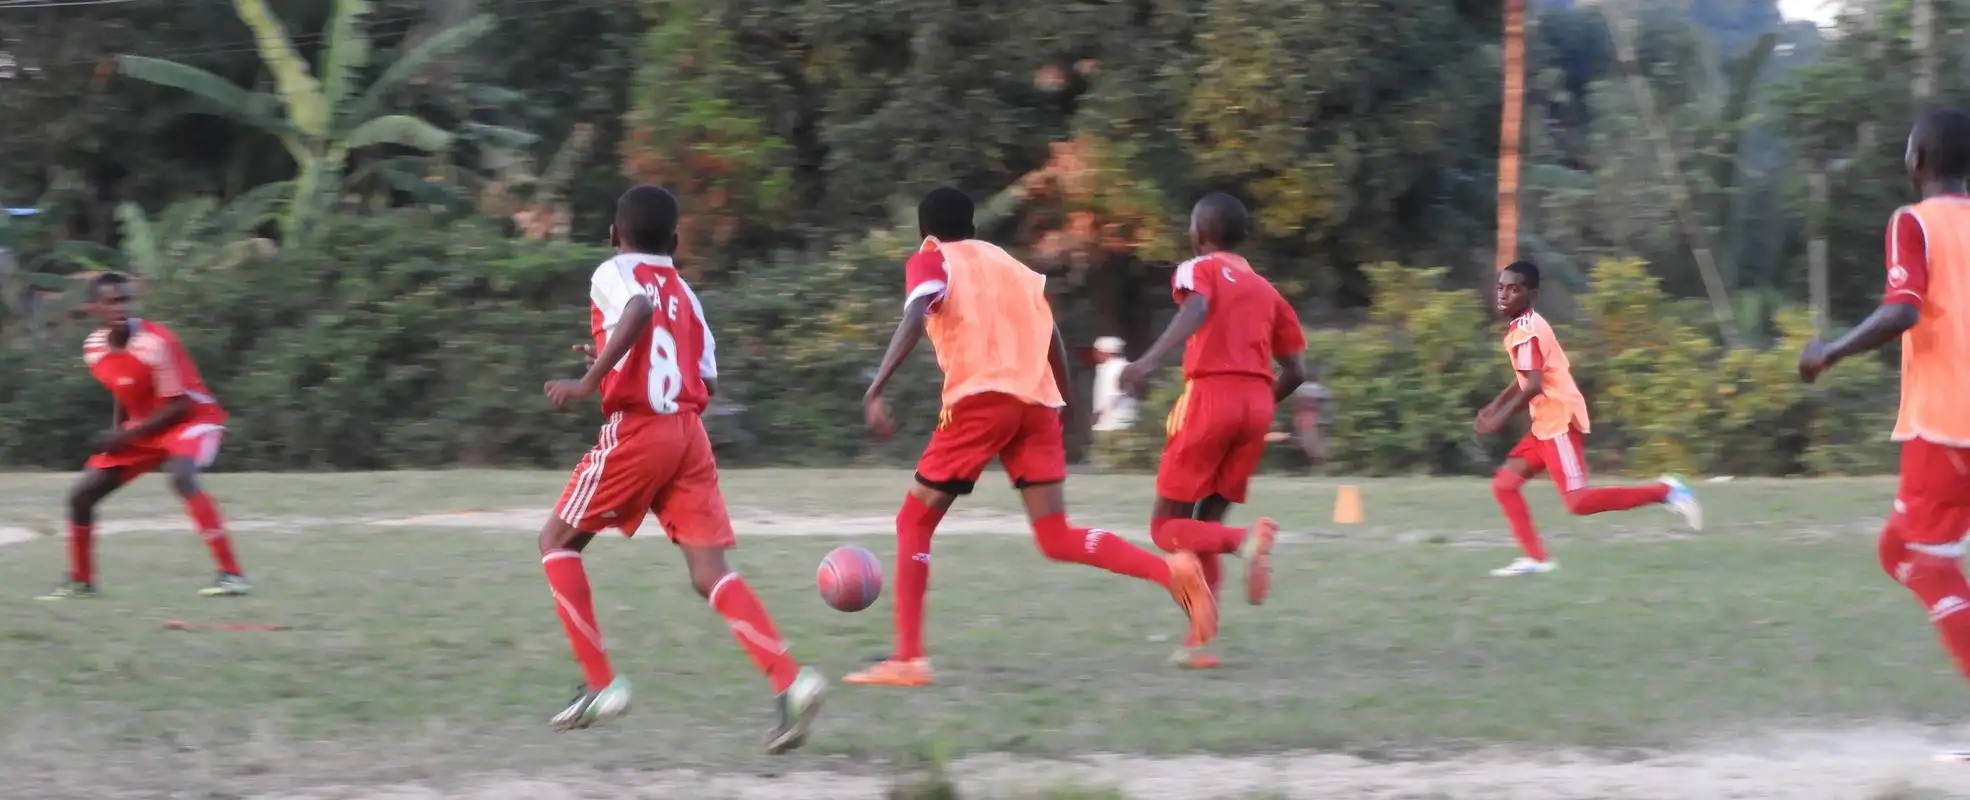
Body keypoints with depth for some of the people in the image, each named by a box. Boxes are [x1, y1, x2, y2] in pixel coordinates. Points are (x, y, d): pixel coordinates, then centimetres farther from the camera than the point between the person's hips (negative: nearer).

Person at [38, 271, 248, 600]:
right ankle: (80, 580, 26)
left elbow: (180, 407, -23)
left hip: (194, 419, -8)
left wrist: (126, 435, -21)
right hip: (141, 427, 8)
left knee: (182, 477, -37)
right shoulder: (94, 348, -4)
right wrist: (117, 433, 1)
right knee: (81, 495, 4)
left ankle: (232, 574, -38)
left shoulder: (156, 343, -27)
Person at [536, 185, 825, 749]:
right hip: (689, 433, 5)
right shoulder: (684, 293, 20)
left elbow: (640, 311, -22)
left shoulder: (613, 273, 2)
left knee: (557, 541, 13)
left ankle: (600, 683, 6)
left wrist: (590, 381, -21)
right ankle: (790, 680, -22)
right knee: (710, 573, -1)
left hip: (635, 430, -5)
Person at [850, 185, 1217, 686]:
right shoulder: (1008, 264, 27)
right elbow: (1050, 337, 23)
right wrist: (1065, 401, 31)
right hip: (1038, 401, 5)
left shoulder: (931, 261, 9)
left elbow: (915, 319, -11)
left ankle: (908, 659, -2)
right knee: (1057, 539, 6)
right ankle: (1172, 572, -14)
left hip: (979, 399, -5)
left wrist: (875, 391, -20)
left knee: (914, 521, 7)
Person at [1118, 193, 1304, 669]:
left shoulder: (1200, 269, 7)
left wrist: (1150, 361, -32)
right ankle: (1199, 641, 3)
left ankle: (1247, 539, -26)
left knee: (1167, 526, 3)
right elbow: (1295, 372, 17)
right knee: (1205, 524, 15)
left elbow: (1196, 309, -18)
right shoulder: (1265, 289, 22)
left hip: (1210, 394, -5)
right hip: (1258, 400, 5)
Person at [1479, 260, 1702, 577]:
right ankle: (1535, 558, 5)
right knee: (1504, 483, 7)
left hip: (1560, 423, -10)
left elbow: (1534, 386, -23)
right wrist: (1495, 406, 22)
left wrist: (1500, 418, -18)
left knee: (1578, 501, -14)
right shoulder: (1524, 327, 15)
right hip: (1547, 424, 10)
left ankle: (1663, 491, -9)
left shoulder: (1526, 331, -15)